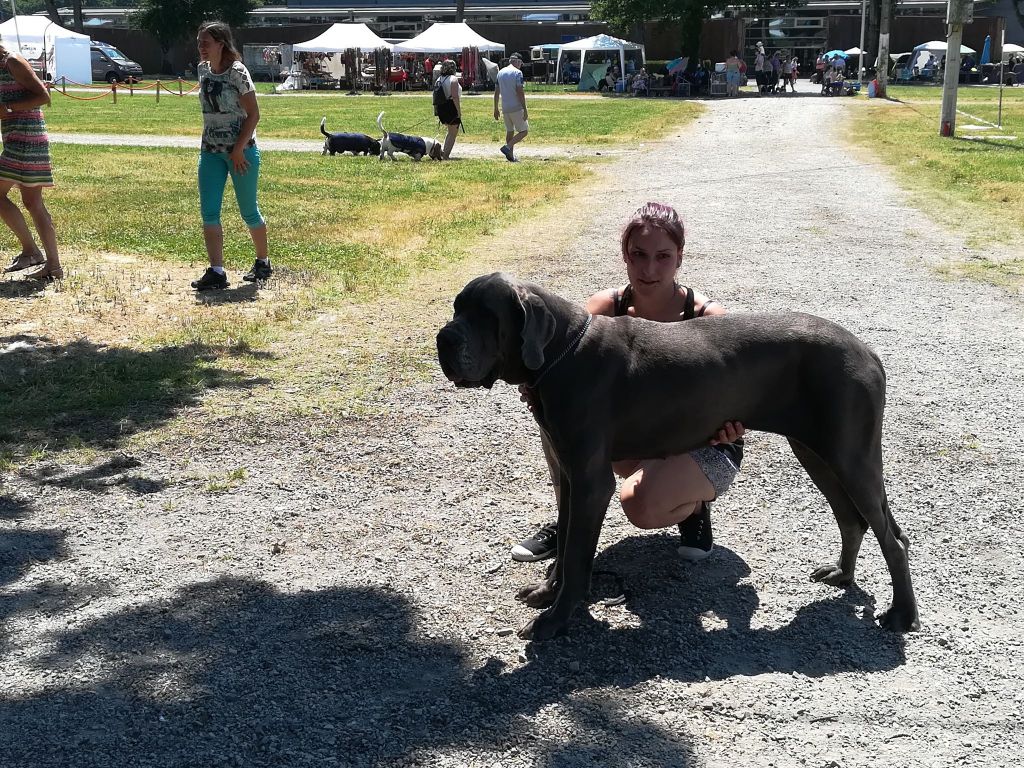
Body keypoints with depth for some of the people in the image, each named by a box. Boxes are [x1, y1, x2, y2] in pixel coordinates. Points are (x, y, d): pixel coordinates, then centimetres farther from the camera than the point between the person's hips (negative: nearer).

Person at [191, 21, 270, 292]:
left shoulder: (237, 72, -13)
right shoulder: (203, 69, 7)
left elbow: (253, 114, -14)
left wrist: (238, 150, -17)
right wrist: (209, 142, 14)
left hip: (241, 150, -6)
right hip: (210, 150, 6)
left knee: (248, 211, 6)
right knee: (208, 212, -5)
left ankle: (263, 262, 26)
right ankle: (216, 272, -6)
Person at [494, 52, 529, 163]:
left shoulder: (500, 72, 11)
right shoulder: (517, 72, -10)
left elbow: (496, 92, 13)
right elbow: (520, 92, -16)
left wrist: (496, 109, 19)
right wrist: (525, 110, -15)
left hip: (505, 108, 7)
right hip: (516, 108, -7)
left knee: (510, 131, 17)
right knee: (524, 131, 1)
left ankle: (511, 156, 14)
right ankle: (507, 147, -15)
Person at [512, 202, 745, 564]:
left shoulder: (705, 317, -21)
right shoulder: (606, 307, -11)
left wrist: (729, 426, -41)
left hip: (704, 446, -4)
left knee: (640, 504, -35)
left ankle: (694, 504, 2)